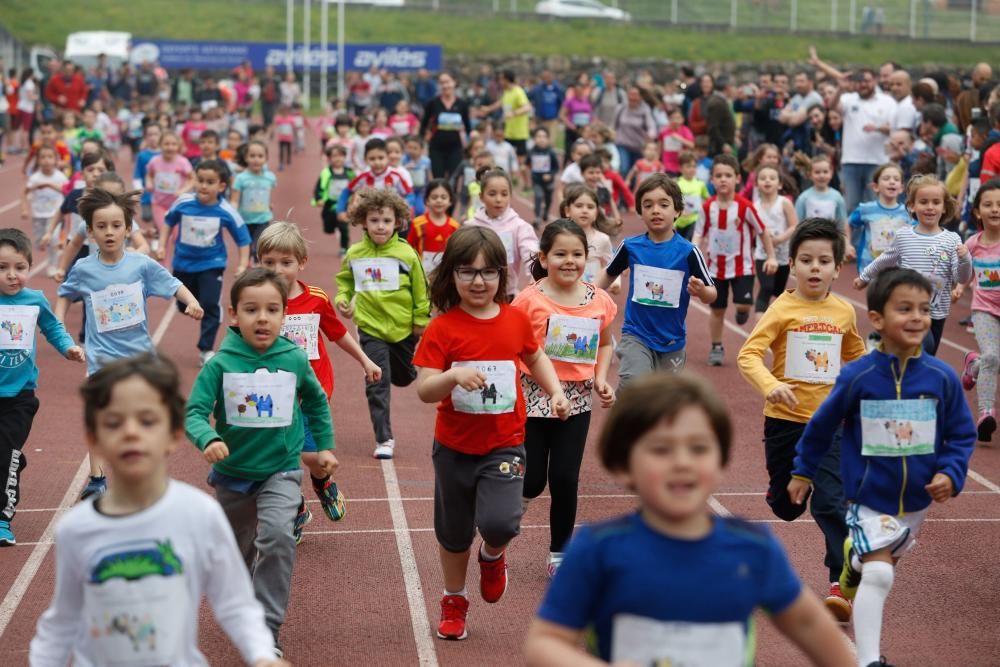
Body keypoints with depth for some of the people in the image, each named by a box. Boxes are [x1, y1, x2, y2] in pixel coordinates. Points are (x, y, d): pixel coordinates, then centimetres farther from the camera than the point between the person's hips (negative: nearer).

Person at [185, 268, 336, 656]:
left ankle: (267, 631, -20)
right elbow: (194, 412, -17)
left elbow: (316, 402, 11)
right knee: (239, 552, 20)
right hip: (233, 473, 1)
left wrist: (325, 446, 12)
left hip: (281, 470, -1)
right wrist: (208, 440, -37)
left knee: (277, 536, -26)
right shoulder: (220, 365, -14)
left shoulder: (295, 360, -8)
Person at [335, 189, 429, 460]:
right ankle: (384, 439, 1)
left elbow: (420, 289, -1)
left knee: (403, 377, 18)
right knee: (377, 384, -5)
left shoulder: (406, 253, -10)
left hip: (403, 326, 0)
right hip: (370, 327, 0)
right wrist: (342, 299, -2)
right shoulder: (354, 254, -4)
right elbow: (345, 280, 15)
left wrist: (421, 320, 1)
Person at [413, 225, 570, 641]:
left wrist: (555, 391, 3)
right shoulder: (442, 328, -12)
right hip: (454, 447, 0)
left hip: (504, 444, 0)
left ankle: (493, 557, 18)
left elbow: (535, 357, 17)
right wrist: (453, 376, -35)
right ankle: (454, 601, 39)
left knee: (499, 522, -19)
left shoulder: (516, 320, -3)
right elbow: (423, 389, -16)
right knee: (454, 533, 14)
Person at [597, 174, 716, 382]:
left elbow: (712, 294, -7)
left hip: (672, 340, 1)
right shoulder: (631, 247, -6)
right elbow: (609, 273, 13)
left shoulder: (688, 251, -12)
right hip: (636, 335, 0)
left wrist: (701, 291, -28)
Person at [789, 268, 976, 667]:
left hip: (917, 499, 4)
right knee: (877, 574, -17)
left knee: (883, 566, 25)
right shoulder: (857, 377, -16)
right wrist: (802, 472, 8)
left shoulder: (942, 378, -11)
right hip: (869, 497, -4)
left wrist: (951, 473, -16)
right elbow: (822, 426, -2)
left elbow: (962, 434, 0)